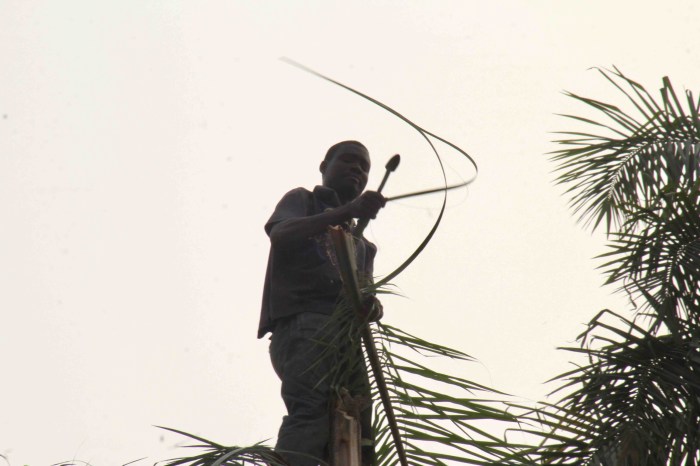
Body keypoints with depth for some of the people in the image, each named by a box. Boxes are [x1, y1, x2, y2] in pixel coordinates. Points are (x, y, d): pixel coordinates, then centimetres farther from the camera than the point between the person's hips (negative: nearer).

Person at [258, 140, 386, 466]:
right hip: (302, 323, -6)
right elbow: (280, 235, -5)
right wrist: (346, 212, -17)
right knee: (312, 410, -30)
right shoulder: (302, 200, 20)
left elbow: (370, 304, 21)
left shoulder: (361, 245, 35)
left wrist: (371, 305, -6)